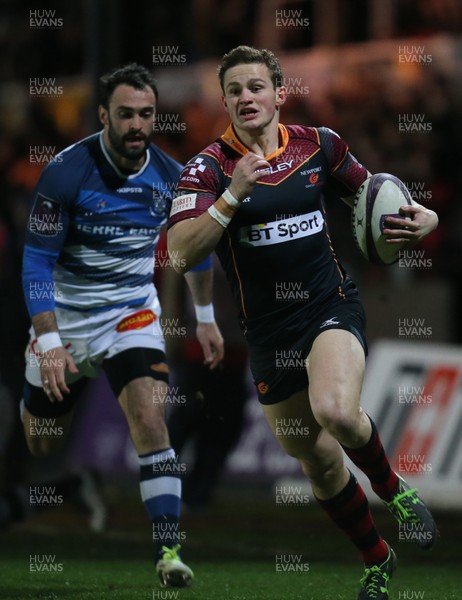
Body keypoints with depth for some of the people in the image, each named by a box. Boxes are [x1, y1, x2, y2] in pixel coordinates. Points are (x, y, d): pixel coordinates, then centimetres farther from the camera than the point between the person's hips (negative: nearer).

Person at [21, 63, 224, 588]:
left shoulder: (170, 177, -9)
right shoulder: (66, 172, -20)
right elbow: (37, 261, -16)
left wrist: (206, 318, 15)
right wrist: (49, 342, -23)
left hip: (132, 314, 1)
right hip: (66, 317, -1)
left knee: (150, 420, -21)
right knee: (40, 443, 12)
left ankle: (168, 550, -18)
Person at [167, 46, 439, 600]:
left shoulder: (320, 144, -1)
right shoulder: (208, 168, -7)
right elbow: (181, 252, -19)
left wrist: (421, 218, -5)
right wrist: (232, 195, -30)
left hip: (332, 305, -1)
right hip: (268, 331, 1)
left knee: (335, 410, -31)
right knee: (317, 461, 9)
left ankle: (393, 488, -1)